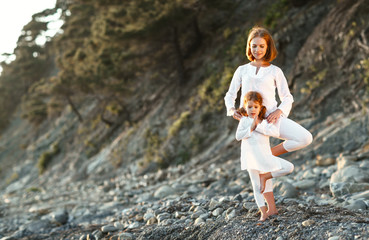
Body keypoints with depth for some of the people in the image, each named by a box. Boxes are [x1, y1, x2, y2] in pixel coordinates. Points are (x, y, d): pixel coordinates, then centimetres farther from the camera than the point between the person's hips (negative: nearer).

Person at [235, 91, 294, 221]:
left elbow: (275, 132, -9)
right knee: (257, 186, -4)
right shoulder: (244, 120, 4)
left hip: (265, 156, 3)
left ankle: (264, 176, -1)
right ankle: (263, 212, 3)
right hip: (251, 156, -3)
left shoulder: (265, 121, 10)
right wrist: (251, 128, -16)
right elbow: (238, 136, -9)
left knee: (289, 167, -6)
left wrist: (258, 126, -14)